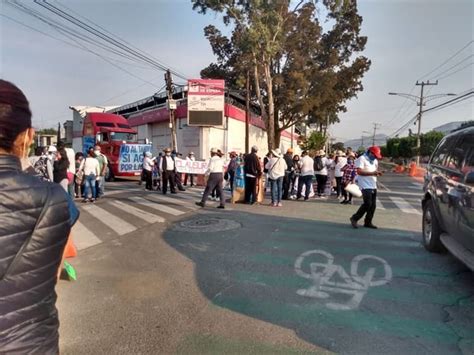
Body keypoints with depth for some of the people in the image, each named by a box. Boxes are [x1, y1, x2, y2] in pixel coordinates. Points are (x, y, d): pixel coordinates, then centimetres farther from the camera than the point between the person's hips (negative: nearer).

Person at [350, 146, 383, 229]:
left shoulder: (375, 160, 18)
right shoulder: (362, 159, -9)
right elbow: (359, 171, -19)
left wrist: (377, 173, 4)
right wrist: (372, 173, -23)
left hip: (373, 186, 9)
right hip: (365, 186, -8)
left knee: (373, 205, 7)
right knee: (368, 203, -14)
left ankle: (368, 222, 17)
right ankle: (354, 218, 0)